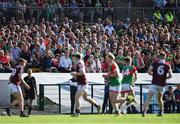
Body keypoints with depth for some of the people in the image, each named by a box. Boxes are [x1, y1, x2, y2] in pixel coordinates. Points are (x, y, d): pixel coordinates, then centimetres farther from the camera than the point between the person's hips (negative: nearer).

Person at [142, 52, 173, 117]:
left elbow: (149, 71, -7)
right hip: (162, 84, 3)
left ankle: (144, 111, -25)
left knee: (149, 98, -9)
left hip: (154, 83, -3)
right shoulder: (167, 65, 3)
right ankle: (161, 112, 30)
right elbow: (170, 75, 0)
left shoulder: (155, 63, 0)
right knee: (159, 99, 24)